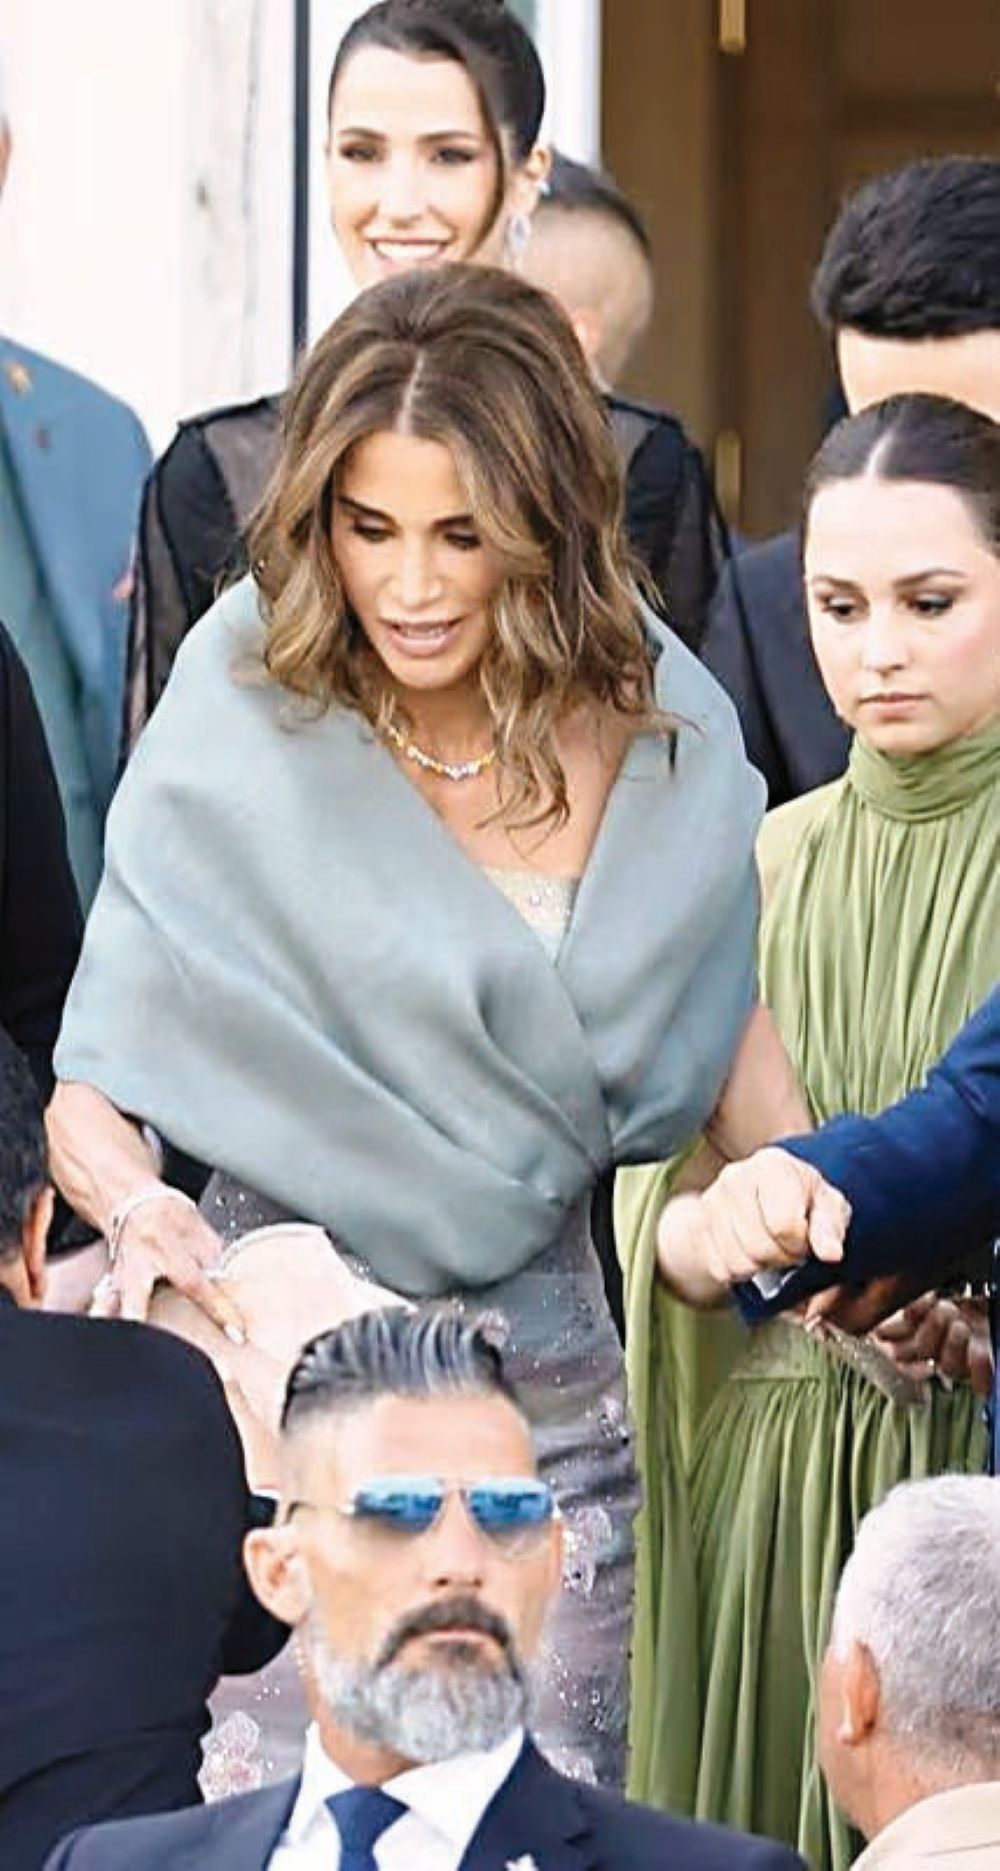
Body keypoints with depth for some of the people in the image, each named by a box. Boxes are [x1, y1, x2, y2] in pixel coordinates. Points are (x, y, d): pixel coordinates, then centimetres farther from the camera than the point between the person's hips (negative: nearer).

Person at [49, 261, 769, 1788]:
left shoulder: (664, 731, 0)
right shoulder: (246, 729, -10)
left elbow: (713, 1023, 17)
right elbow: (91, 1086, -12)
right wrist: (141, 1214, -32)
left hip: (547, 1364, 3)